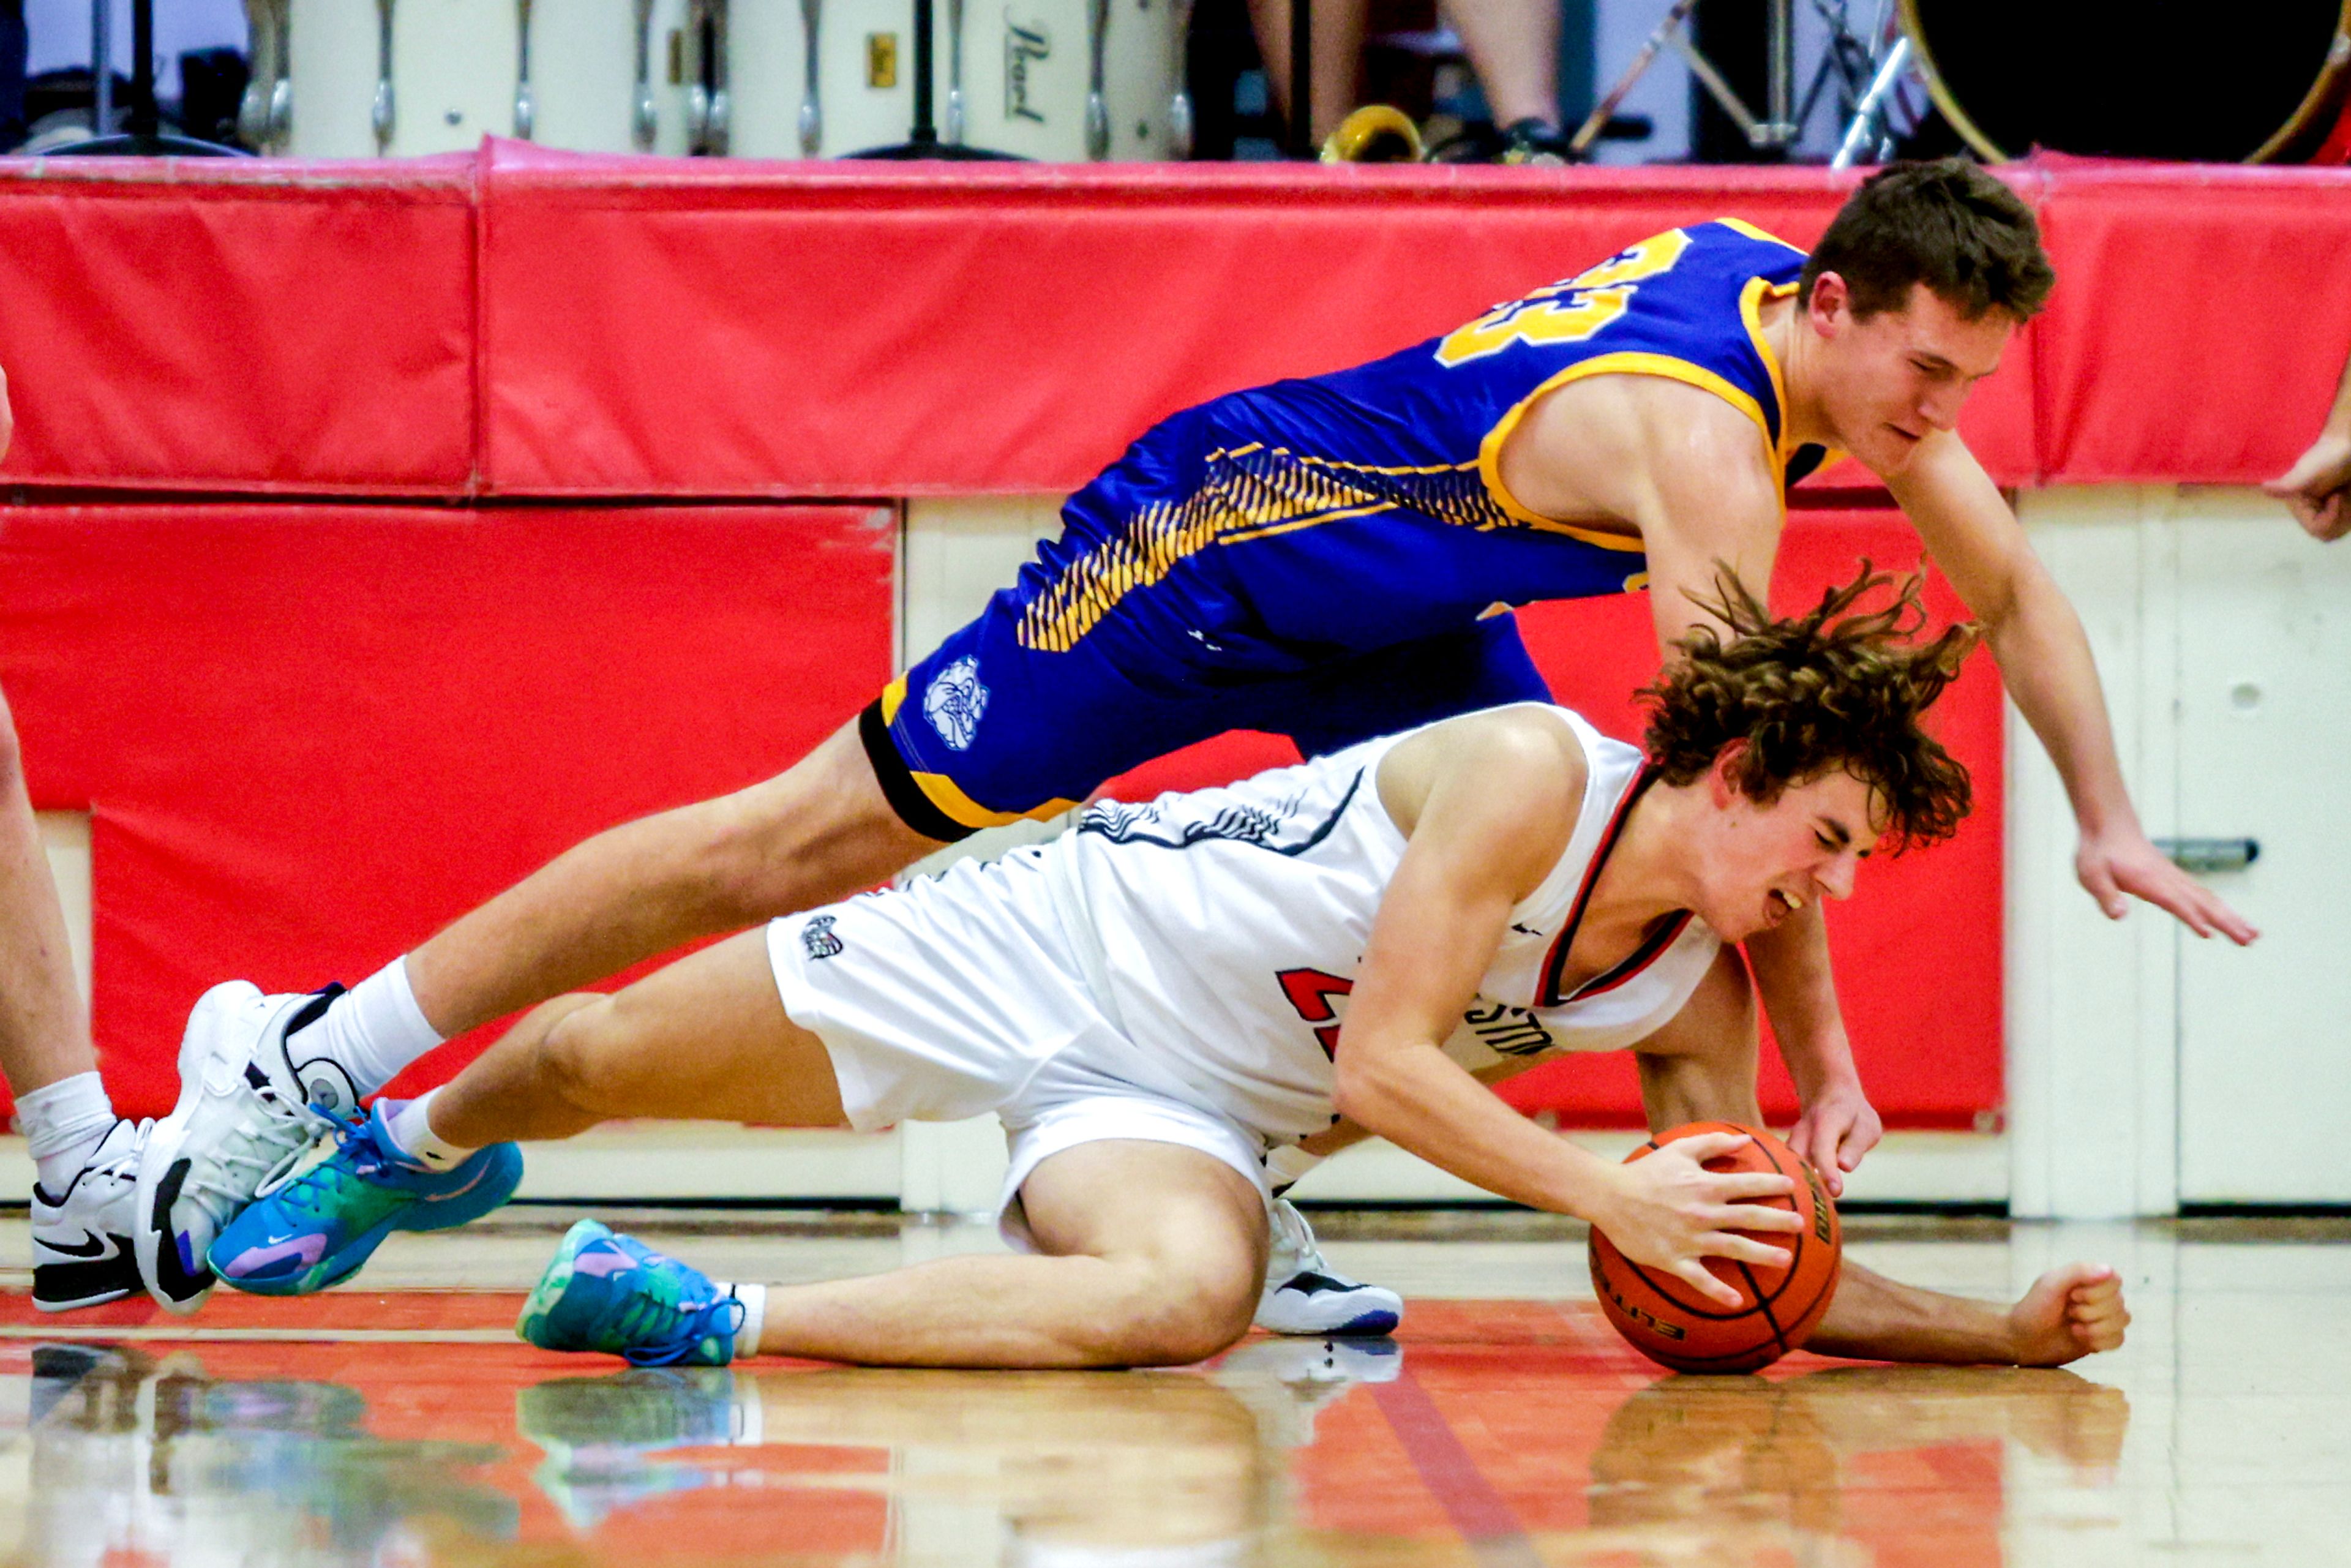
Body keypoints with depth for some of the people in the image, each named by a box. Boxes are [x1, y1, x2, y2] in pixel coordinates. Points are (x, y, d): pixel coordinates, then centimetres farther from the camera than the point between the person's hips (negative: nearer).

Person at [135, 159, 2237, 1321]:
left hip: (1382, 618, 9)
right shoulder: (1697, 438, -32)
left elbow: (2014, 585, 8)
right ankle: (311, 1061, 5)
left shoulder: (1827, 318, -6)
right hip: (1186, 558, -9)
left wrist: (2111, 825, 0)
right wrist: (1824, 1064, -29)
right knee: (800, 849, -5)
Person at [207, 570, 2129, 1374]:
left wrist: (2004, 1328, -14)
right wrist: (1605, 1195, -35)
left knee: (1190, 1297, -33)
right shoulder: (1531, 770, -25)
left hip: (1178, 1112, 4)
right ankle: (420, 1145, 44)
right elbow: (1384, 1061, -28)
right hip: (1061, 941, -4)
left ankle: (715, 1322, -25)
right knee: (592, 1061, 7)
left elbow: (1744, 1282, -1)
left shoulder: (1695, 998, -5)